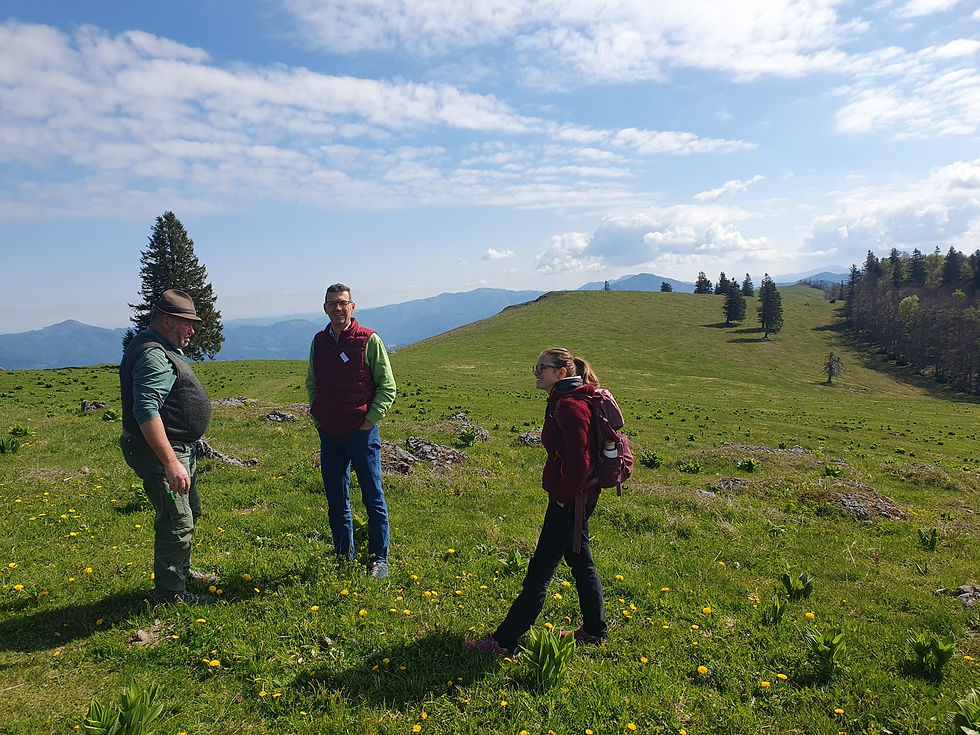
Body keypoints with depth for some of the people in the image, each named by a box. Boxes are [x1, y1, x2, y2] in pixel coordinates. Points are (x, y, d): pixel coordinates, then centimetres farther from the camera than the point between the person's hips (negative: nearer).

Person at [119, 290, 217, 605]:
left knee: (190, 512, 24)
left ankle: (181, 571, 42)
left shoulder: (163, 349, 14)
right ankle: (170, 594, 12)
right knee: (177, 523, -3)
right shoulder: (152, 354, -21)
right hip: (161, 451, -11)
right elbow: (146, 412, -31)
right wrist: (171, 463, -33)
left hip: (179, 448, 11)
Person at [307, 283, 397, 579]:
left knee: (373, 498, 4)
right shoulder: (319, 341, 8)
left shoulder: (369, 339, -6)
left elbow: (387, 385, -4)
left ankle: (378, 560, 17)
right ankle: (343, 559, 26)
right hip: (328, 433, 5)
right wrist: (317, 416, 10)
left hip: (361, 432, -4)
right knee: (336, 500, 12)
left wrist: (370, 419, -10)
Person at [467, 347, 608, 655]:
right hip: (577, 496, 11)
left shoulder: (569, 405, -21)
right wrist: (565, 495, 17)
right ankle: (594, 630, 36)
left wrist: (565, 497, -17)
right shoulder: (562, 401, 11)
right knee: (580, 561, 21)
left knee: (540, 572, -3)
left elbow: (579, 460, -26)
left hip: (570, 500, -11)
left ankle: (504, 641, 7)